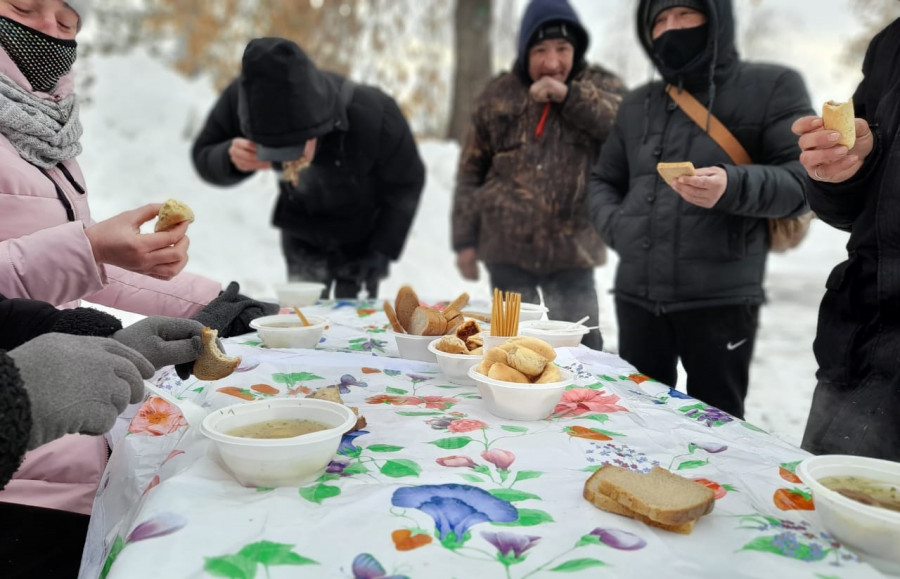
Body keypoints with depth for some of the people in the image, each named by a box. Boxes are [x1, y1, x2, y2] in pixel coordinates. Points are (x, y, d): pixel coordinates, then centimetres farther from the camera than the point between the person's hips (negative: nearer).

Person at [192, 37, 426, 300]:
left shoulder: (372, 114, -35)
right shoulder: (240, 99, -28)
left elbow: (406, 184, -16)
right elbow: (202, 158, -10)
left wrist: (382, 252, -19)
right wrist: (230, 160, -34)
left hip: (363, 238, -2)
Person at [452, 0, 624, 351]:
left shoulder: (599, 85, 4)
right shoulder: (499, 96, 4)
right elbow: (471, 172, 6)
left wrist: (569, 95, -19)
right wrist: (465, 238, 2)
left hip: (572, 250, 0)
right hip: (507, 249, 1)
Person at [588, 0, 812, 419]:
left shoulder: (772, 86, 3)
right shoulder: (637, 104, 17)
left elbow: (804, 178, -5)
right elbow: (603, 181, 23)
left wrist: (734, 187, -23)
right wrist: (617, 228, 3)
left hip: (720, 300, -4)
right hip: (636, 297, 5)